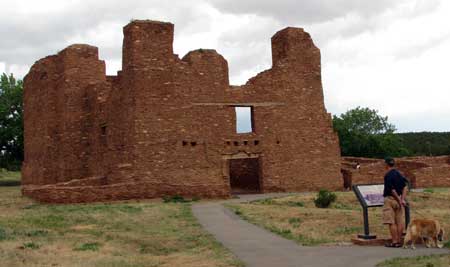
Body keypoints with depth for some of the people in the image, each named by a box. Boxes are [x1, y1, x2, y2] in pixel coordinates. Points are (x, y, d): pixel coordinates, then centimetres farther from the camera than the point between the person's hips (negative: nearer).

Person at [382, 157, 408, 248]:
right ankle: (399, 241, 13)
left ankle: (394, 242, -2)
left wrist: (399, 200, -9)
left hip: (390, 199, -7)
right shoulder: (399, 174, 9)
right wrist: (402, 199, -2)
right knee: (400, 221, 8)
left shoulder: (388, 175, -14)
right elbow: (405, 187, 4)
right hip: (399, 199, 8)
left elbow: (392, 189, -18)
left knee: (391, 222, -2)